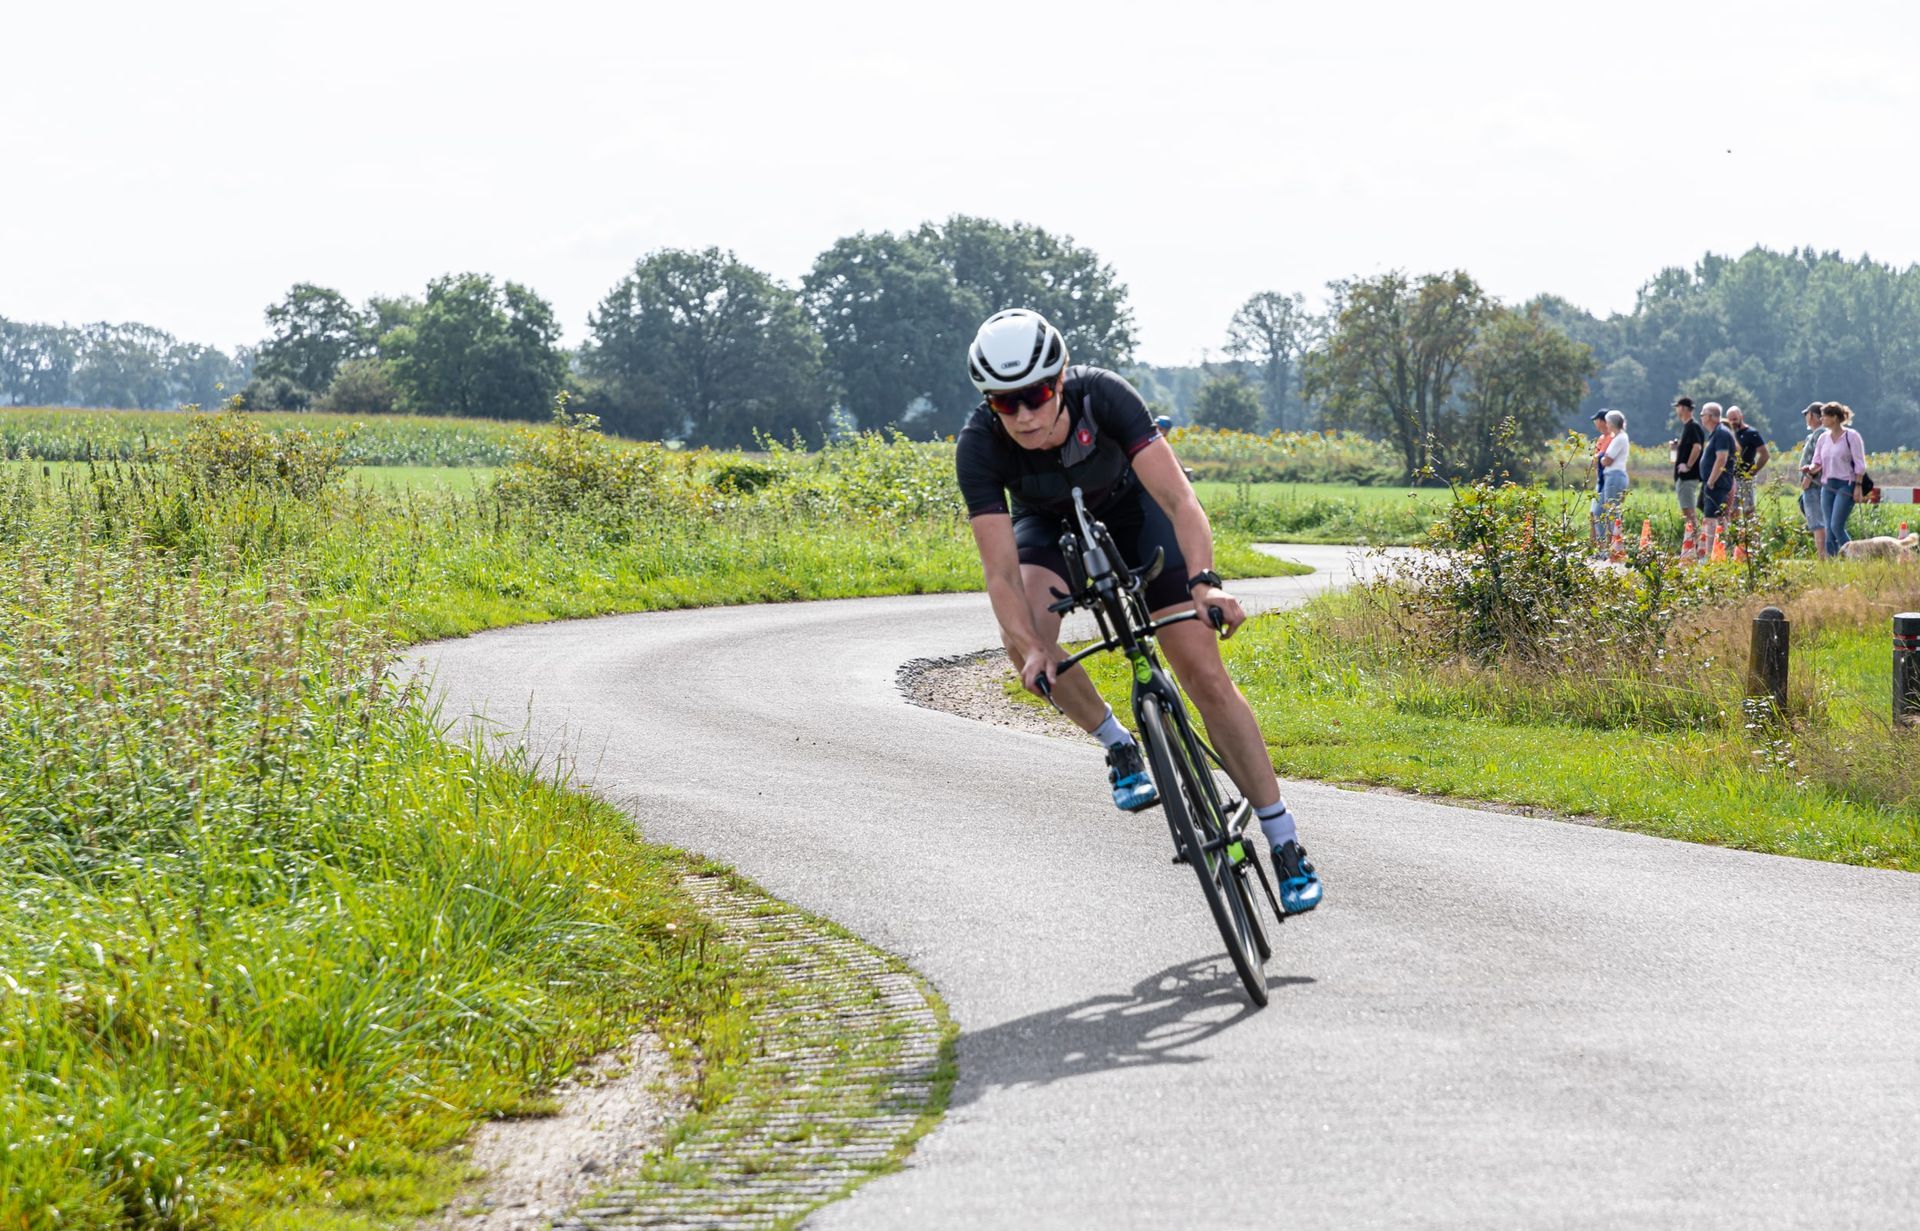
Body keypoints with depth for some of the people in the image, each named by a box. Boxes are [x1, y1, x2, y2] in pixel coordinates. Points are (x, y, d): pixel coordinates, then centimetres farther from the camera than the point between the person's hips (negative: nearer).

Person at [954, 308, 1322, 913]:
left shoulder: (1103, 396, -36)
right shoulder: (979, 446, -33)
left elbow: (1179, 499, -42)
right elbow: (1000, 570, -35)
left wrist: (1203, 581, -57)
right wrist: (1029, 646, -50)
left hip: (1131, 506, -1)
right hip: (1048, 523, 1)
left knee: (1207, 676, -9)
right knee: (1024, 640, -31)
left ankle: (1287, 847, -2)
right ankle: (1119, 748, -5)